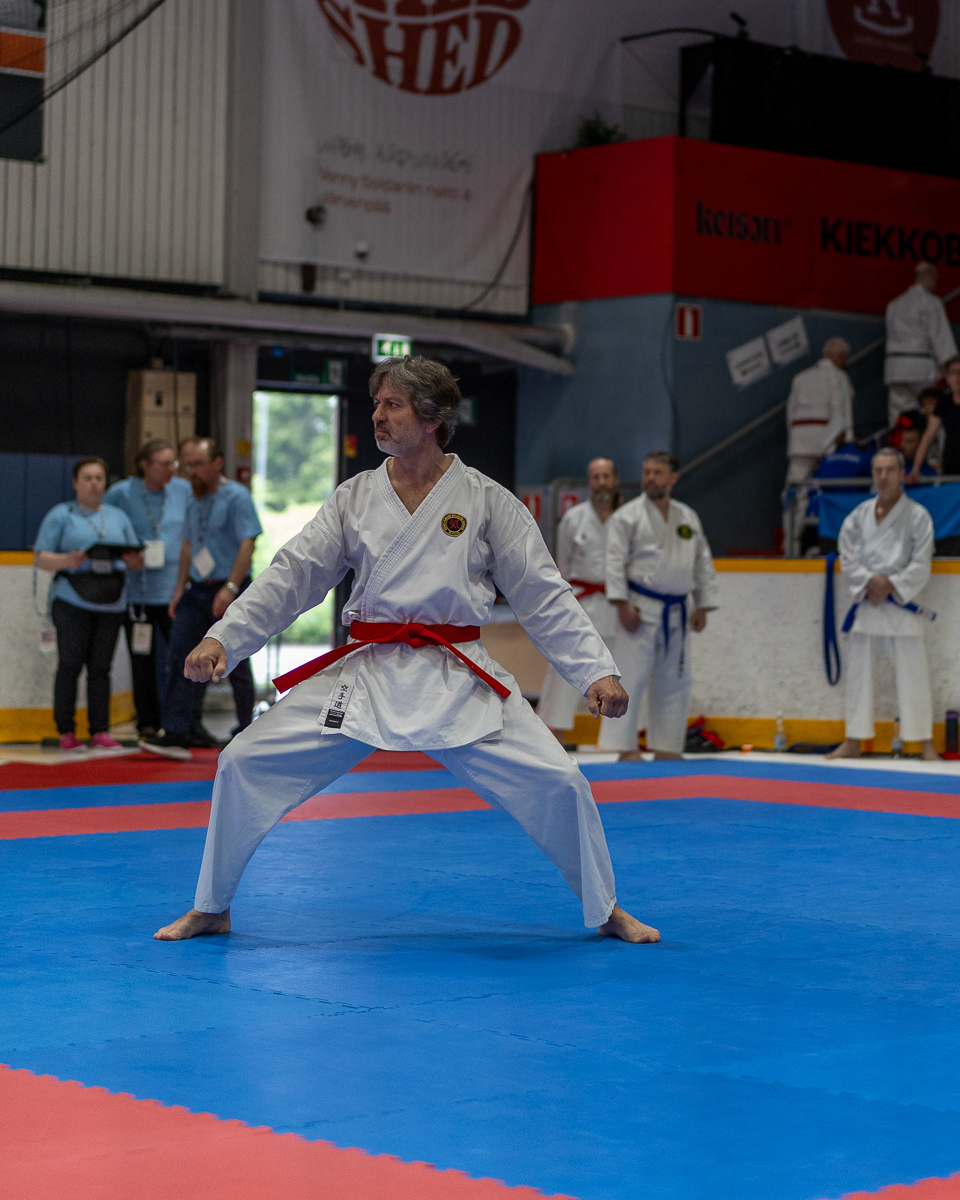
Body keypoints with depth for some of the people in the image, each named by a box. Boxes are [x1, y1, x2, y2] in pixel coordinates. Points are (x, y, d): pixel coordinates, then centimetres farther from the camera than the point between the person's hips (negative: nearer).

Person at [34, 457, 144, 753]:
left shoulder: (118, 517, 19)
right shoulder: (60, 515, 6)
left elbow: (135, 559, 19)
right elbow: (40, 557, 0)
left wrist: (135, 561, -5)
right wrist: (66, 560, -18)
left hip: (111, 604, 3)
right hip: (72, 602, -3)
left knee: (101, 668, 2)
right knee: (70, 665, -6)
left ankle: (101, 733, 3)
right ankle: (66, 732, -2)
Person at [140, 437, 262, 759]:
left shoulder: (236, 497, -9)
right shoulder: (194, 502, 14)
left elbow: (247, 544, -17)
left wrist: (230, 588, -24)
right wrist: (180, 587, 15)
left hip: (228, 591, -7)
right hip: (197, 589, 7)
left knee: (236, 666, 0)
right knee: (181, 657, -4)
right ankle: (177, 735, -5)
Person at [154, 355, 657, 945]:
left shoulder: (486, 500, 0)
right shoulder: (354, 498, 6)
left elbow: (545, 596, 0)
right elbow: (291, 577, 3)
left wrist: (597, 670, -11)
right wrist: (221, 639, -10)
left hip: (458, 681, -2)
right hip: (367, 673, 2)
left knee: (558, 782, -12)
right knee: (244, 763, -6)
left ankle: (607, 911, 14)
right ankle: (212, 909, 14)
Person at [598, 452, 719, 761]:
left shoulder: (689, 518, 12)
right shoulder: (627, 516, -4)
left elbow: (703, 563, 16)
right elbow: (615, 561, -9)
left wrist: (703, 606, 10)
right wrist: (622, 604, -17)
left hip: (675, 613, 6)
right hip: (641, 609, -6)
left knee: (673, 683, 10)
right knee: (631, 677, -9)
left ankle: (665, 748, 20)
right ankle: (626, 748, -6)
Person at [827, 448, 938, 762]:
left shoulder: (917, 515, -3)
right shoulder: (859, 515, 7)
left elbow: (921, 565, -6)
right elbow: (848, 558, 4)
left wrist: (891, 584, -15)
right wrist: (870, 581, -12)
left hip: (900, 604, -4)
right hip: (865, 604, 4)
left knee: (913, 674, -6)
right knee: (857, 673, 7)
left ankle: (926, 744, -1)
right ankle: (853, 742, 16)